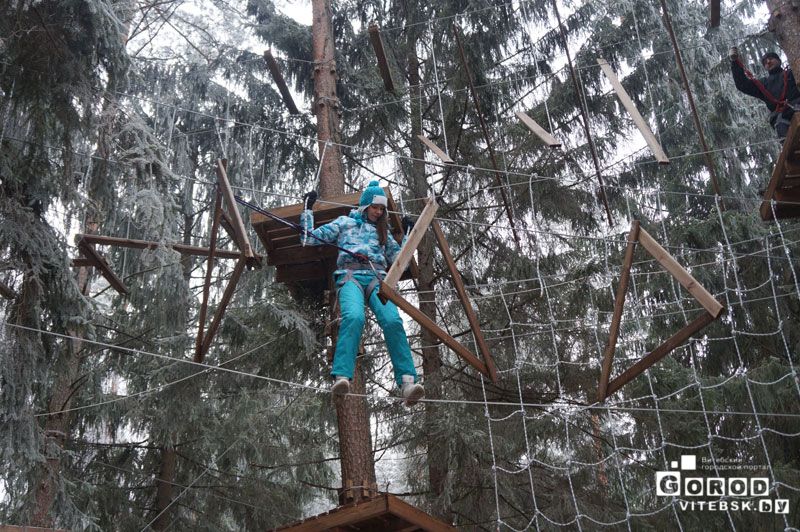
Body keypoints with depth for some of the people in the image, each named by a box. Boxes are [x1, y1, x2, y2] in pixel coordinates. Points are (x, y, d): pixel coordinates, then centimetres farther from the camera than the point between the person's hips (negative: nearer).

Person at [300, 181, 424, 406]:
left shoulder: (382, 231, 36)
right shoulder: (345, 222, 28)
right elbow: (309, 238, 24)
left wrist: (407, 233, 30)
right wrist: (308, 209, 23)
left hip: (377, 277, 2)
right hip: (350, 276, -2)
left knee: (393, 320, -31)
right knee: (353, 317, -38)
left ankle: (407, 383, -40)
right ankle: (341, 377, -48)